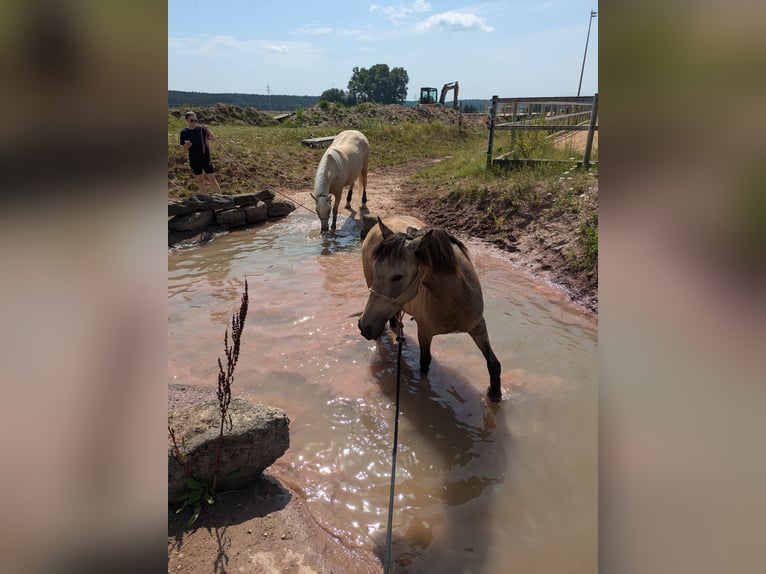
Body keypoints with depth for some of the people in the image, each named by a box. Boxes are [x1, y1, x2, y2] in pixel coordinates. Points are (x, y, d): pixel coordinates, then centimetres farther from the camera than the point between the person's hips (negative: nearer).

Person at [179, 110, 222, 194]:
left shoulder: (201, 129, -6)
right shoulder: (184, 132, -4)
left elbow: (213, 139, -12)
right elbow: (185, 150, -3)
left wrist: (207, 130, -26)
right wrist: (187, 145, -26)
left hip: (205, 157, -1)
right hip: (194, 159, 1)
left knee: (212, 179, 2)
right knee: (200, 181, 11)